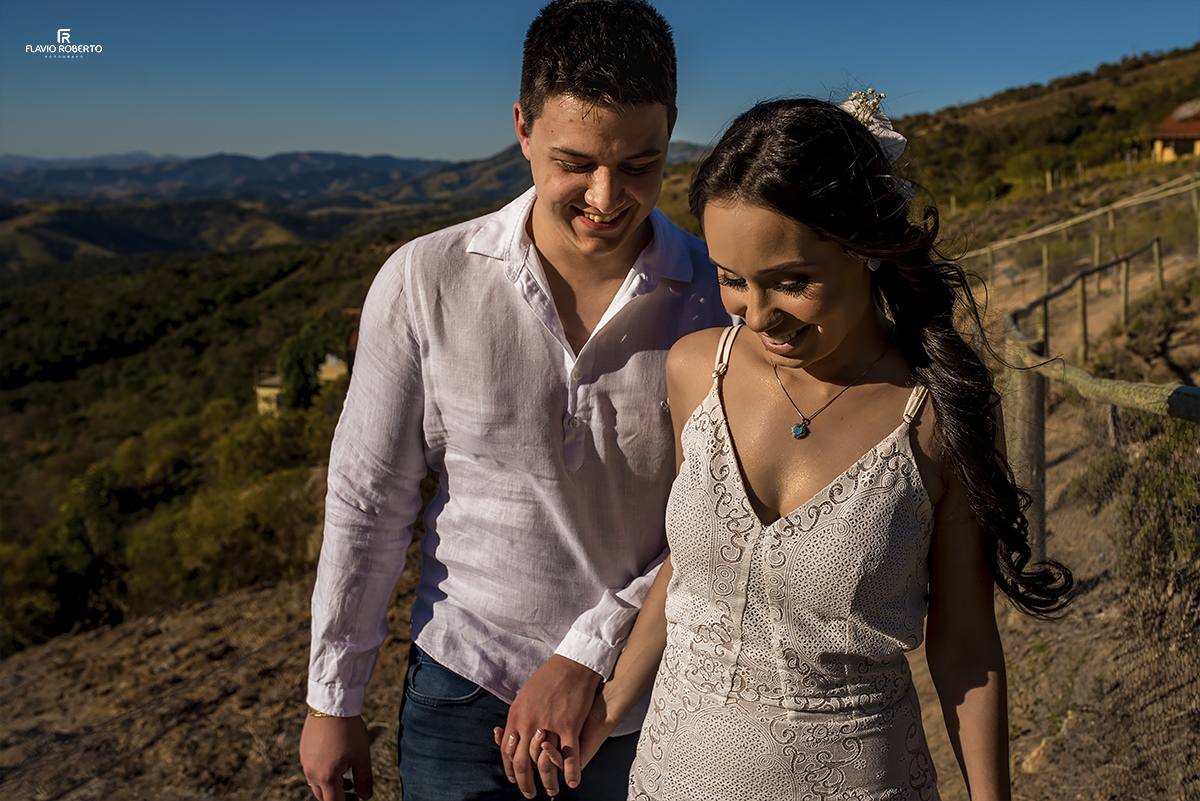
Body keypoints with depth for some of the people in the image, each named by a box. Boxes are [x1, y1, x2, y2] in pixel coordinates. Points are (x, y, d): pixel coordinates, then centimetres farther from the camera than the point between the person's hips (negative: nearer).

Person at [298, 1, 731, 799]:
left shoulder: (722, 299, -12)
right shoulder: (425, 282, -12)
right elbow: (368, 500, -4)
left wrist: (591, 657, -15)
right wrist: (333, 698, 2)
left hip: (645, 708, 1)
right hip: (465, 690, 0)